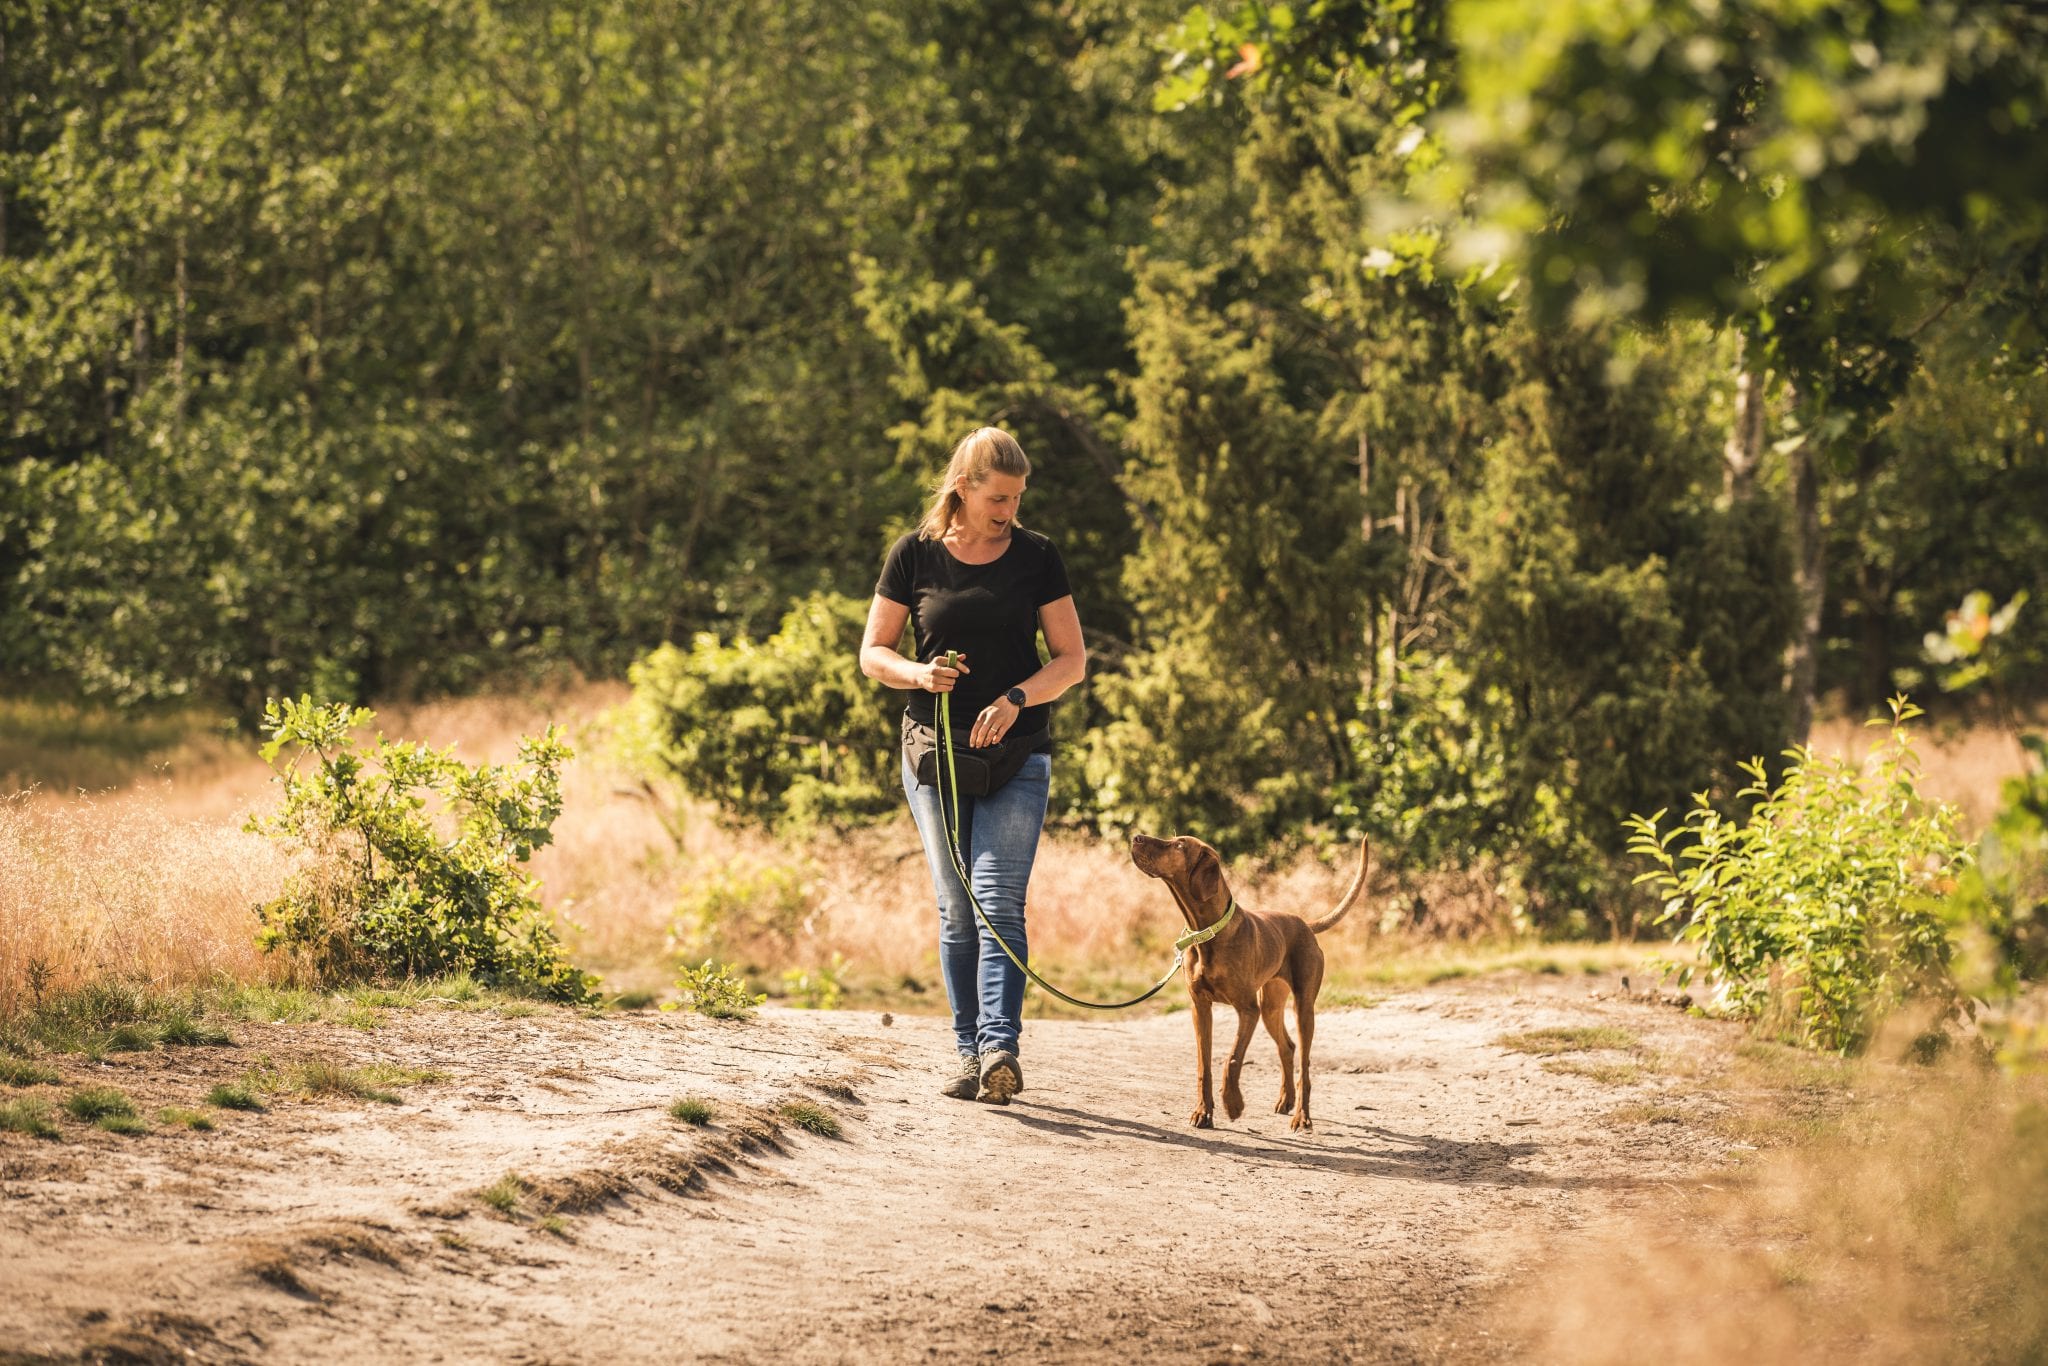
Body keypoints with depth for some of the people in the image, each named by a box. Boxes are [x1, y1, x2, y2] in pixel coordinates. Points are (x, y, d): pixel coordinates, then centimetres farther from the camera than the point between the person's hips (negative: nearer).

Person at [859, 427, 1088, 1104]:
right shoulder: (915, 555, 1)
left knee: (998, 901, -14)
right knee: (957, 910, 3)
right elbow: (873, 653, 5)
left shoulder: (1036, 556, 1)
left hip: (1017, 755, -1)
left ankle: (1000, 1048, -22)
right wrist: (918, 673, -16)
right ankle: (970, 1052, 8)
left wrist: (1015, 700, -15)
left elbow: (1071, 660, 2)